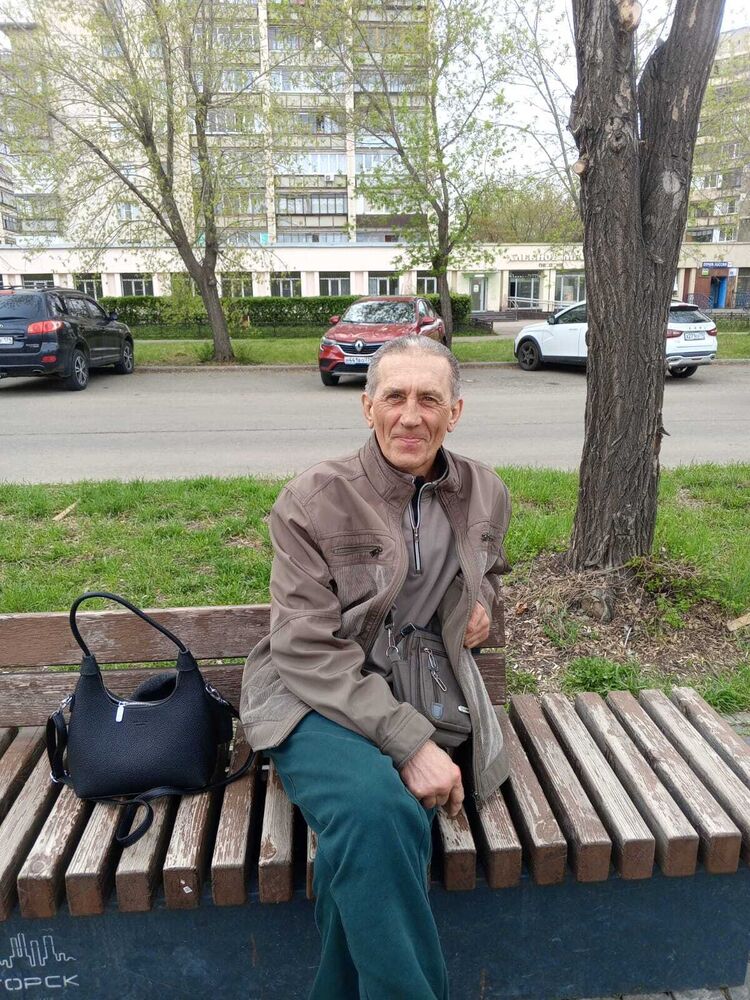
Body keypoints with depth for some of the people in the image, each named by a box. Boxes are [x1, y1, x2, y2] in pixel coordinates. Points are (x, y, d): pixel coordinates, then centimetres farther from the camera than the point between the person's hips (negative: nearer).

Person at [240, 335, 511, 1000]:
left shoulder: (484, 495, 7)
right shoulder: (313, 500, -9)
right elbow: (308, 650, -14)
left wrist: (483, 604, 5)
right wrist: (408, 741, -23)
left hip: (419, 693, 4)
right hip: (314, 697, -3)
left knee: (370, 833, -27)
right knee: (377, 810, -33)